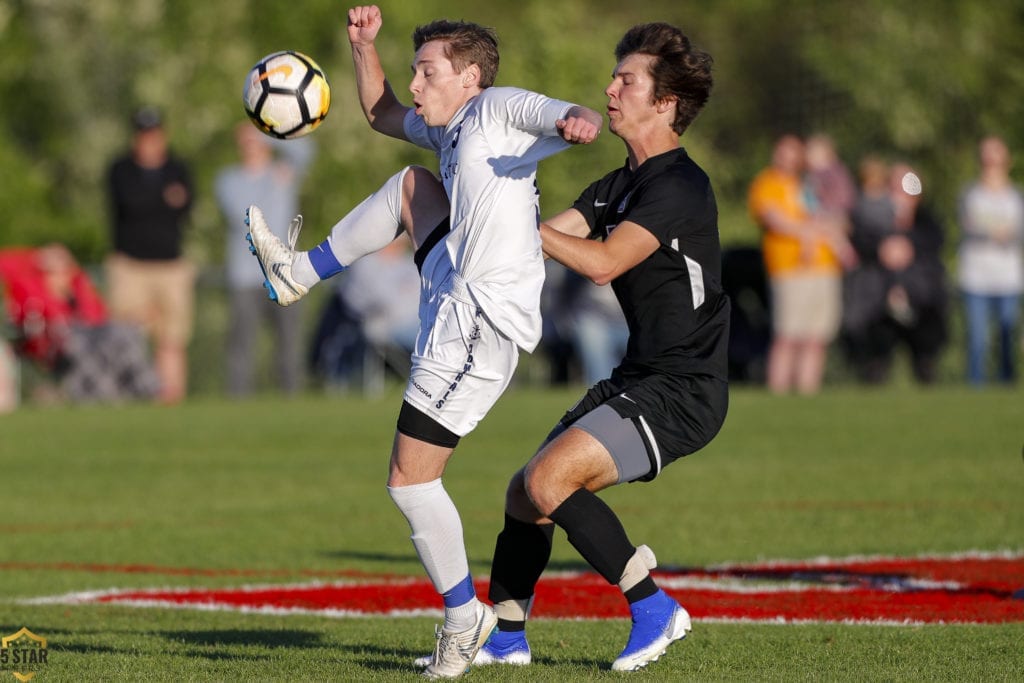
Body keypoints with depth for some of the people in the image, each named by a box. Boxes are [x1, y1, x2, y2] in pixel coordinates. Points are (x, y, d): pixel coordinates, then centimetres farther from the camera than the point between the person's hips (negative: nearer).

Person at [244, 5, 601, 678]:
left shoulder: (499, 107, -7)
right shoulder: (452, 130, 20)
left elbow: (579, 117, -22)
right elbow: (384, 114, 36)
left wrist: (577, 121, -46)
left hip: (477, 326, -9)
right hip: (458, 294, 9)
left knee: (411, 480, -2)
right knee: (412, 183, 23)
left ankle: (464, 617, 10)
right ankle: (300, 273, 33)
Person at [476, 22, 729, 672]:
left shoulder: (678, 186, -16)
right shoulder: (620, 186, 16)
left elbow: (603, 261, -26)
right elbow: (549, 238, 10)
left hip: (681, 391, -10)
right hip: (638, 379, 10)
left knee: (549, 481, -22)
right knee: (525, 491, 9)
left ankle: (654, 608, -10)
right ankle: (506, 637, 23)